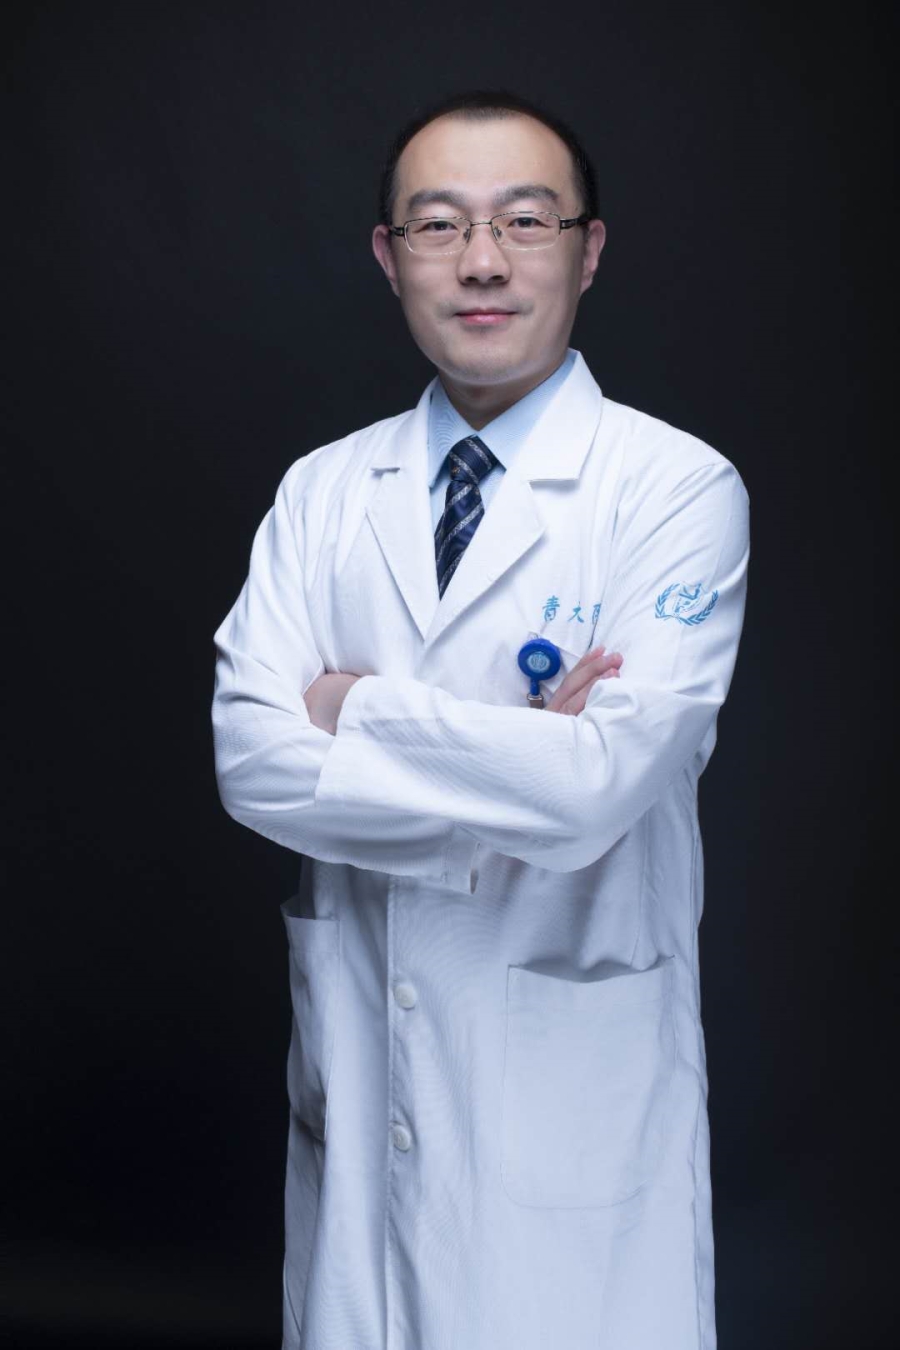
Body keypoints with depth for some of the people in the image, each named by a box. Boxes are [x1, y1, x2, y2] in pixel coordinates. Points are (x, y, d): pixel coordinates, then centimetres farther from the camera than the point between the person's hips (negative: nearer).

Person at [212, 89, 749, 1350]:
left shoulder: (679, 488, -10)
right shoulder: (323, 491, 4)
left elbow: (601, 785, -22)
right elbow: (252, 762, -9)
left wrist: (358, 703, -12)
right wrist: (518, 760, -17)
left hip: (574, 1089, -4)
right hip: (359, 1067, 4)